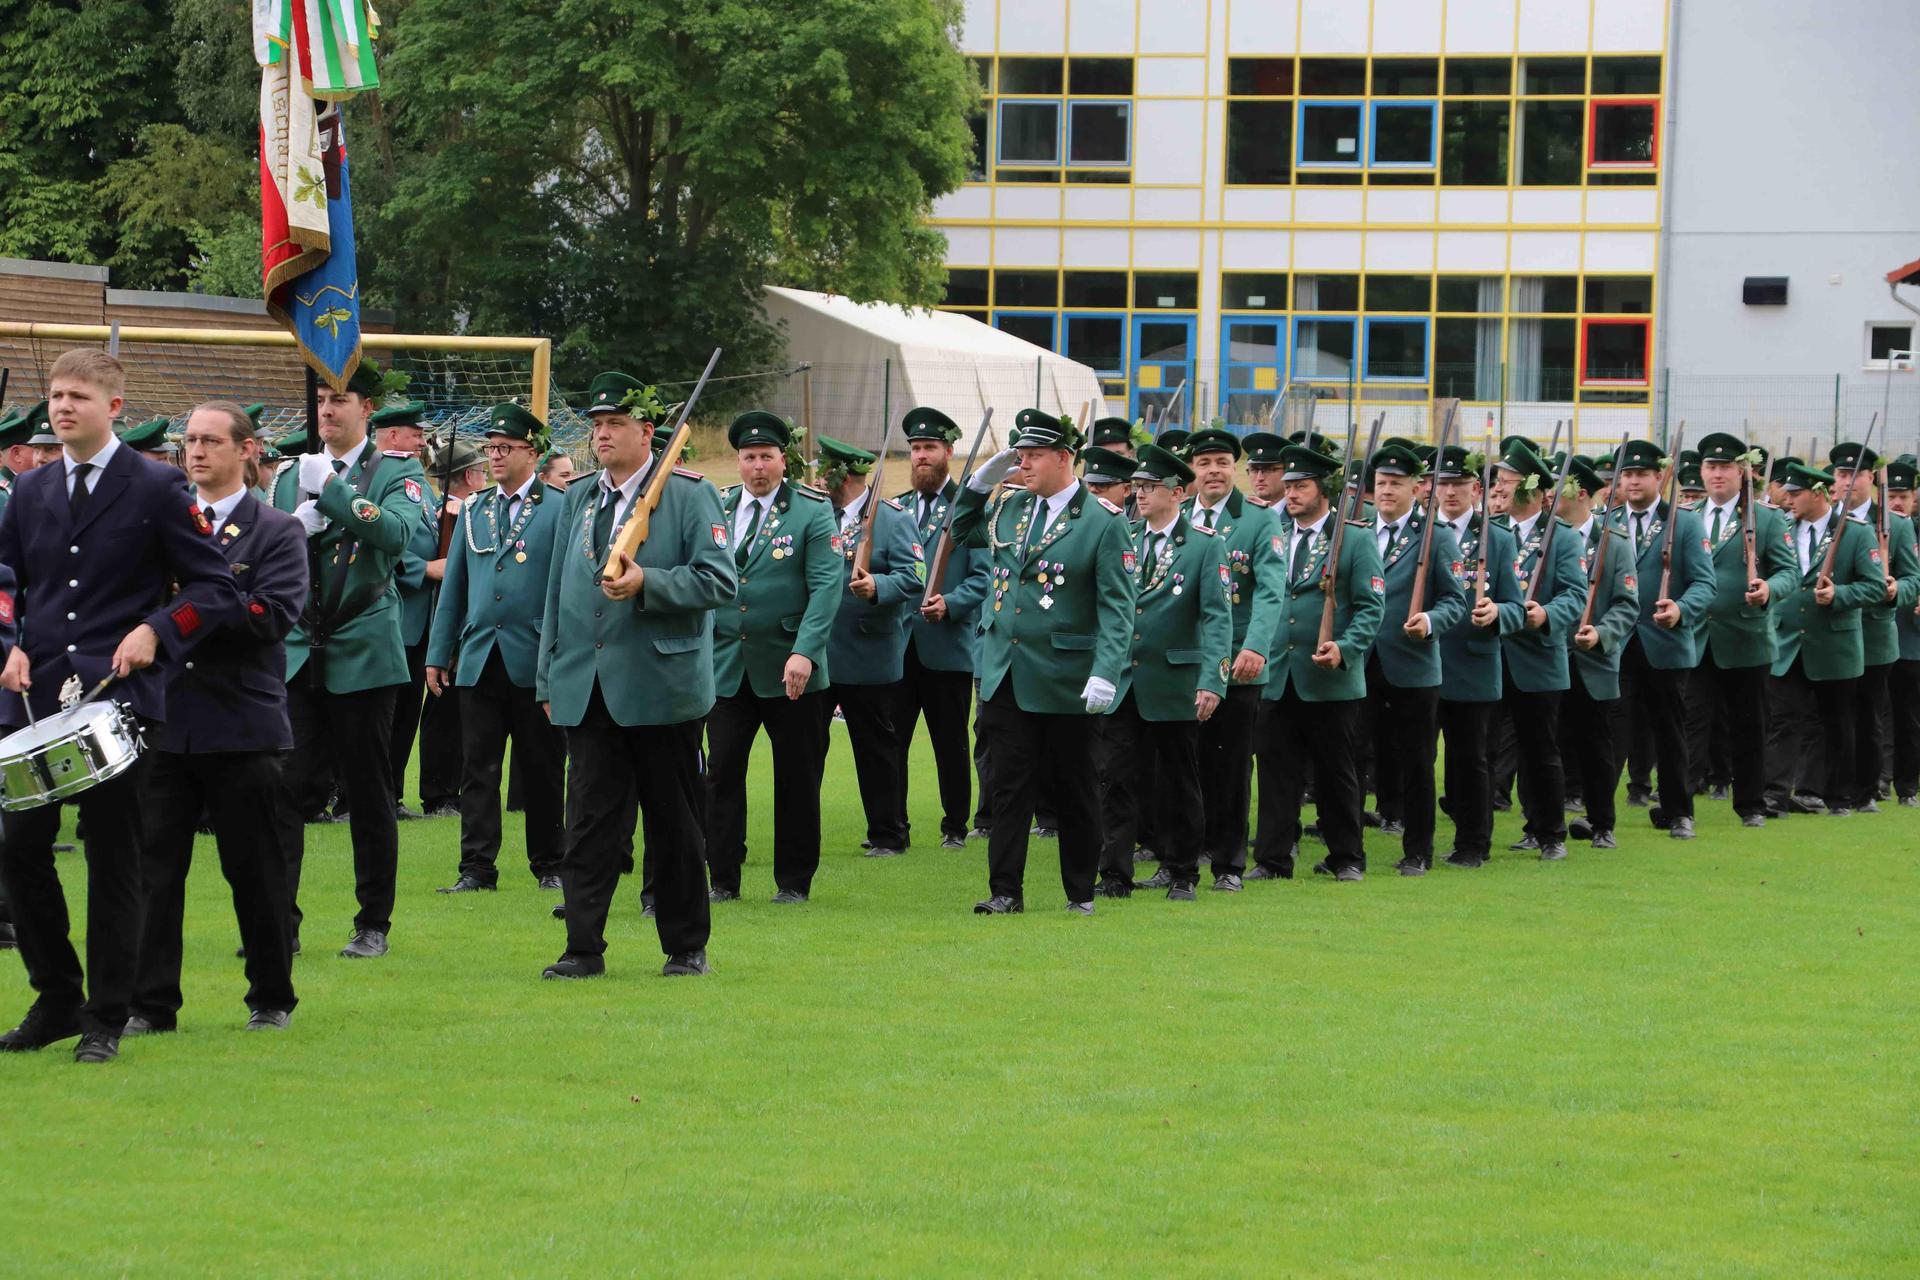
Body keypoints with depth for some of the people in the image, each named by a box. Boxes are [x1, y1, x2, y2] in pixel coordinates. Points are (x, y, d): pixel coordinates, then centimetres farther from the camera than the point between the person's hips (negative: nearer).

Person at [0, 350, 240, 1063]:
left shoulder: (157, 490, -2)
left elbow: (217, 590, -2)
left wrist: (154, 631, -17)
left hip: (119, 699, -4)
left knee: (112, 858, 0)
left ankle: (104, 1021, 7)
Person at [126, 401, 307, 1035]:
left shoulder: (278, 532, 1)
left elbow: (272, 617, -12)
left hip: (242, 726, -3)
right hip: (165, 719, 3)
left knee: (254, 870, 4)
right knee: (155, 867, 1)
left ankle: (271, 1000, 16)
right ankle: (152, 1004, 6)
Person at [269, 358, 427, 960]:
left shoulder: (397, 471, 1)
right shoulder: (290, 473, 13)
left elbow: (397, 533, -19)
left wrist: (331, 489, -24)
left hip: (363, 654, -3)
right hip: (296, 655, 3)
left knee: (370, 793, 4)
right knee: (282, 786, -7)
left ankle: (374, 925, 13)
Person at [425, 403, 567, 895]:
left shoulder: (559, 509, 0)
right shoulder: (474, 510, 13)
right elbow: (453, 586, 15)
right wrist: (438, 653, 11)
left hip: (536, 663, -4)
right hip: (479, 660, 4)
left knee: (542, 770, 4)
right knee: (478, 767, 1)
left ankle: (549, 866, 14)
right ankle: (477, 868, 3)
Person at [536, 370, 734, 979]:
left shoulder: (689, 494, -1)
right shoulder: (578, 500, 15)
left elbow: (719, 581, -9)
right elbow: (558, 591, 19)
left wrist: (647, 583, -22)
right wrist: (549, 679, 15)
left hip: (661, 688, -4)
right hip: (587, 692, 4)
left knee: (674, 825, 4)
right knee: (590, 821, -1)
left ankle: (687, 947, 13)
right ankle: (583, 948, 0)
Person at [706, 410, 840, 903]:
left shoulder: (813, 511, -3)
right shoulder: (716, 509, 8)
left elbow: (826, 585, -10)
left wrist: (804, 651, -20)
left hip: (789, 669, -3)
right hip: (727, 665, 3)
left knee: (797, 778, 4)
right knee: (722, 772, 1)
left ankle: (794, 880, 13)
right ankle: (723, 877, 8)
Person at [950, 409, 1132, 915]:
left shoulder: (1102, 521, -7)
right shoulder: (1008, 508, 9)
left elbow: (1117, 606, -11)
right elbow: (962, 532, 27)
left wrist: (1105, 674, -21)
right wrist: (981, 480, 9)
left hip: (1063, 679, -4)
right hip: (1005, 675, 4)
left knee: (1071, 788, 6)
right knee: (1009, 782, 2)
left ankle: (1081, 892, 16)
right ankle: (1006, 890, 5)